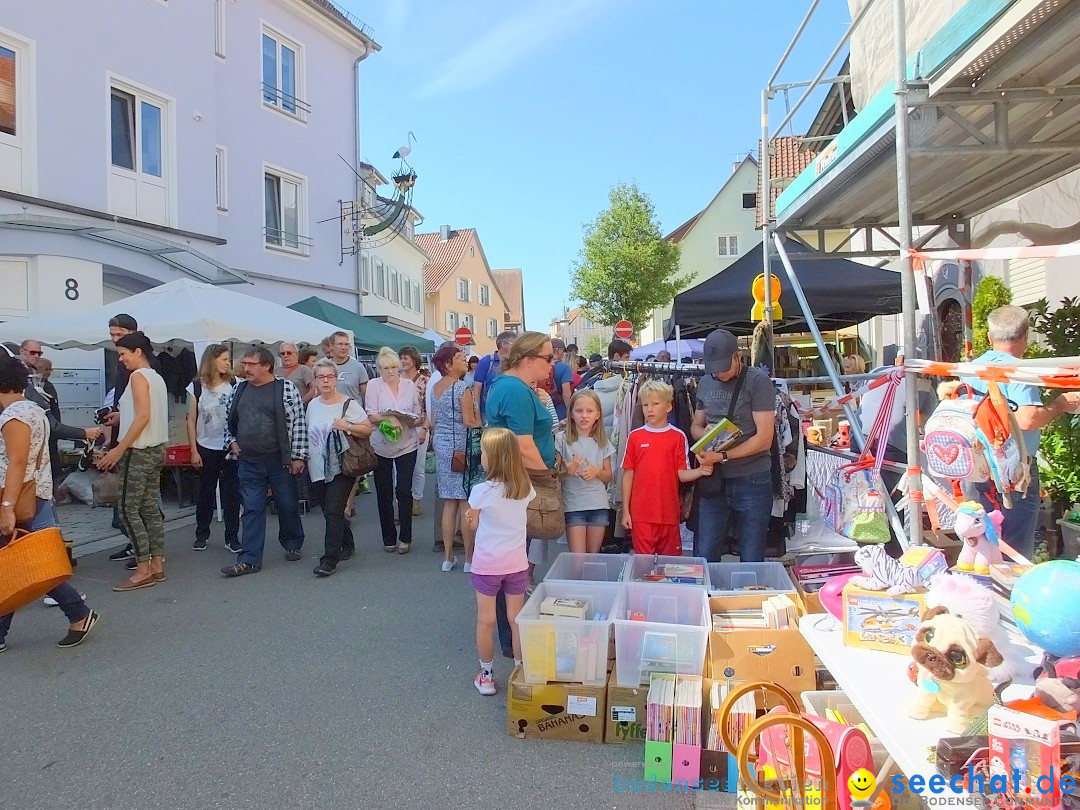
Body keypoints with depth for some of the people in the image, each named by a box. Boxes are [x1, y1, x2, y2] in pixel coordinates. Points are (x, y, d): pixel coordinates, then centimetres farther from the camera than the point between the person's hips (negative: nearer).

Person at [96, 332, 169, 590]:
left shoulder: (138, 376, -12)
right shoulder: (157, 377, 14)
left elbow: (143, 417, -20)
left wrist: (119, 449, -18)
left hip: (139, 451, -9)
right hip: (156, 449, 9)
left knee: (129, 509, -3)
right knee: (150, 507, 10)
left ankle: (144, 570, -2)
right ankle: (157, 566, 12)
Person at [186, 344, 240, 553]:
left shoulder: (233, 385, 0)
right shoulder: (197, 386, -1)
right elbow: (191, 420, 2)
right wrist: (194, 451, -1)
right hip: (207, 448, 0)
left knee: (232, 493, 2)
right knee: (206, 493, 10)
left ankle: (232, 537, 10)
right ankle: (201, 535, 25)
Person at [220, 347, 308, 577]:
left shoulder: (286, 389, -7)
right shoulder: (239, 390, 9)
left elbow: (299, 423, -9)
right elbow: (228, 419, 22)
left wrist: (298, 456, -12)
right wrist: (231, 441, 8)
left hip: (280, 461, -3)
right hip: (249, 463, 4)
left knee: (288, 506, 8)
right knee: (252, 509, 4)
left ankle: (292, 545, 30)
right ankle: (249, 559, 7)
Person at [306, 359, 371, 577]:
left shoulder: (348, 404, -6)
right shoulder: (312, 405, 11)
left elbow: (368, 430, -8)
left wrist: (347, 426, -22)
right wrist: (304, 458, 17)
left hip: (341, 468, -6)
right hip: (319, 468, 6)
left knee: (333, 511, -11)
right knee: (329, 511, 14)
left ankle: (330, 559, -7)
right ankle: (347, 545, 33)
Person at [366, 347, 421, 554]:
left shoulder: (410, 385, 5)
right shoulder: (374, 385, 0)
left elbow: (418, 415, 10)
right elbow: (370, 415, -7)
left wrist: (415, 420, -12)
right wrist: (387, 419, -24)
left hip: (406, 445, 0)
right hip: (381, 446, 0)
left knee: (404, 490, -4)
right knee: (384, 493, 6)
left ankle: (405, 538, 9)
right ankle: (389, 538, 19)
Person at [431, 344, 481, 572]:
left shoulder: (435, 388, 9)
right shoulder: (463, 388, -15)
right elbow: (470, 422, -16)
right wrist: (479, 417, 2)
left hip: (441, 446, 7)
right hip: (461, 447, -7)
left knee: (449, 503, 11)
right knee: (466, 503, 0)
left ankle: (448, 557, 16)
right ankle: (469, 558, 6)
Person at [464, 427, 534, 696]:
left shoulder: (481, 491, -18)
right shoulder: (525, 488, -6)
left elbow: (473, 525, -3)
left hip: (487, 565, -3)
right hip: (516, 563, 3)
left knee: (486, 621, 11)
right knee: (517, 619, 15)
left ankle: (487, 676, 22)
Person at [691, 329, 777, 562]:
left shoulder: (758, 381, -8)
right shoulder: (705, 383, 10)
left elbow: (764, 438, -13)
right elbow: (695, 426, 18)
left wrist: (723, 456, -20)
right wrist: (705, 433, -6)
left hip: (752, 481, -4)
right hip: (714, 481, 5)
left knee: (751, 559, 6)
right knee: (704, 556, 6)